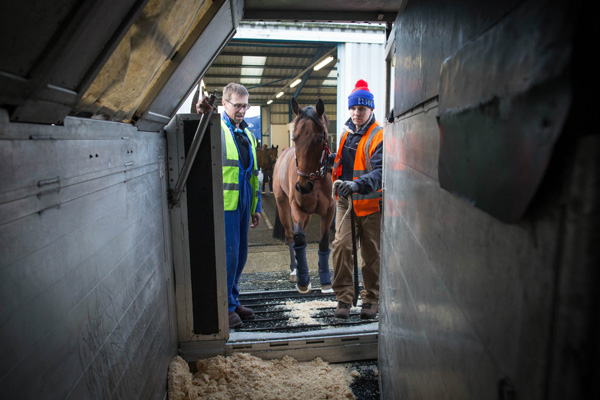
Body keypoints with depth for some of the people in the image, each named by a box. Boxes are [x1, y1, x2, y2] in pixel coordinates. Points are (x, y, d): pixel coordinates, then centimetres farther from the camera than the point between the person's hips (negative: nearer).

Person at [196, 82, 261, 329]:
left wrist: (256, 207, 20)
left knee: (240, 255, 13)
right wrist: (202, 118, -42)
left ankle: (233, 302, 28)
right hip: (224, 204, -7)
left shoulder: (247, 135, 19)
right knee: (228, 254, -3)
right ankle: (225, 307, 12)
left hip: (242, 204, 8)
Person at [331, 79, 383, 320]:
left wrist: (358, 184, -40)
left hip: (371, 204, -4)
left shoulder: (379, 137, -10)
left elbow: (380, 172, -25)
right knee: (341, 245, -10)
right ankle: (343, 297, 2)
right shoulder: (346, 133, 10)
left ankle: (371, 299, 23)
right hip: (345, 202, 4)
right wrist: (331, 162, 10)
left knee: (371, 253, 7)